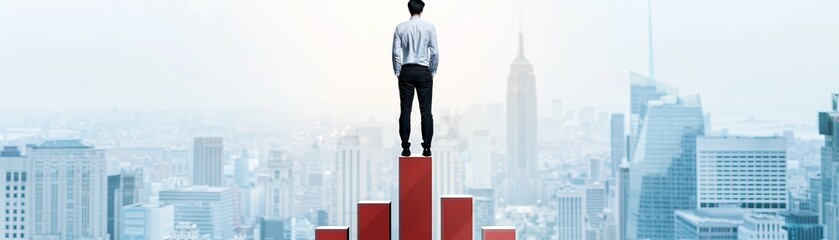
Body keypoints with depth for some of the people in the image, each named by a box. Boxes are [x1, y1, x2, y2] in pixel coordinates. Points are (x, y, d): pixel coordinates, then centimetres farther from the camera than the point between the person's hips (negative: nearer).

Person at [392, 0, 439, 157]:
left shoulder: (400, 28, 1)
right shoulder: (429, 27, -1)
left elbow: (396, 52, -1)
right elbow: (434, 52, -2)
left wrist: (397, 72, 9)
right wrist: (433, 72, 9)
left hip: (406, 71, 1)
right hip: (424, 71, -1)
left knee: (405, 111, 2)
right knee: (426, 111, 0)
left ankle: (406, 147, 1)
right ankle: (427, 148, -3)